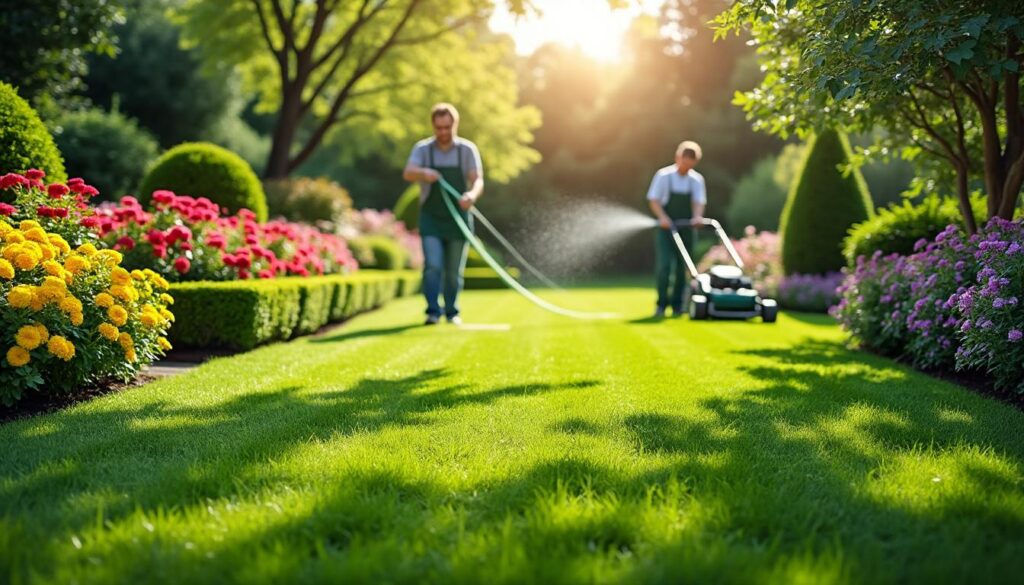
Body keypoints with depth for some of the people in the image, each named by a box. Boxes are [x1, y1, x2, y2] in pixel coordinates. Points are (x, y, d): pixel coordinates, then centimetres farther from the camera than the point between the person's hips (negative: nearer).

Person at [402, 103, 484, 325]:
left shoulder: (468, 149, -3)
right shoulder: (422, 149, -2)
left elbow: (478, 180, -13)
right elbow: (408, 173, -19)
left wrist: (472, 195, -37)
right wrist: (423, 173, -42)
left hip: (458, 218, 1)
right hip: (431, 218, -1)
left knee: (454, 270, 6)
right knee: (433, 265, -13)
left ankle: (452, 312, 20)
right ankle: (433, 312, -7)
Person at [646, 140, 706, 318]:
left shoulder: (697, 180, 4)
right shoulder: (663, 176, -3)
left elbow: (699, 202, -3)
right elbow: (653, 200, -5)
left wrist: (697, 216, -25)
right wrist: (663, 217, -21)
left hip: (686, 229, 3)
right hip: (666, 228, -3)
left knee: (683, 267, 3)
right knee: (664, 265, -11)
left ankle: (677, 305, 12)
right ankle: (662, 304, -2)